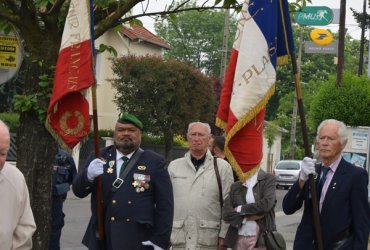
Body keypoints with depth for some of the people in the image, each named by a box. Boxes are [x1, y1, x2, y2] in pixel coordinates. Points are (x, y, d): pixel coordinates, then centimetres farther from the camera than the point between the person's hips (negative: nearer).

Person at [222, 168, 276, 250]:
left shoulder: (268, 179, 1)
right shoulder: (235, 186, 11)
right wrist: (247, 217, -13)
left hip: (261, 238, -4)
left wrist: (241, 209, -6)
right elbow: (226, 213, 1)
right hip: (239, 239, 4)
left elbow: (266, 204, -15)